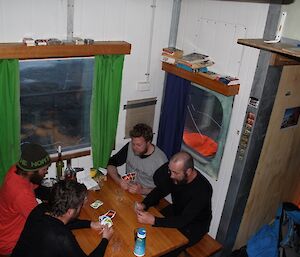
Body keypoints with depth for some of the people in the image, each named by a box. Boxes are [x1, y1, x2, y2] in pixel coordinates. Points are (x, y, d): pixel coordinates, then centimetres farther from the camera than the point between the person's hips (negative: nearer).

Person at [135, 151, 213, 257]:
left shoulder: (202, 189, -34)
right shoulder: (175, 174, -17)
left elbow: (183, 221, -35)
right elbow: (159, 190, -4)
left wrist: (154, 220, -41)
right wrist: (144, 204, -23)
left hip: (194, 227, -6)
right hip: (176, 212, 6)